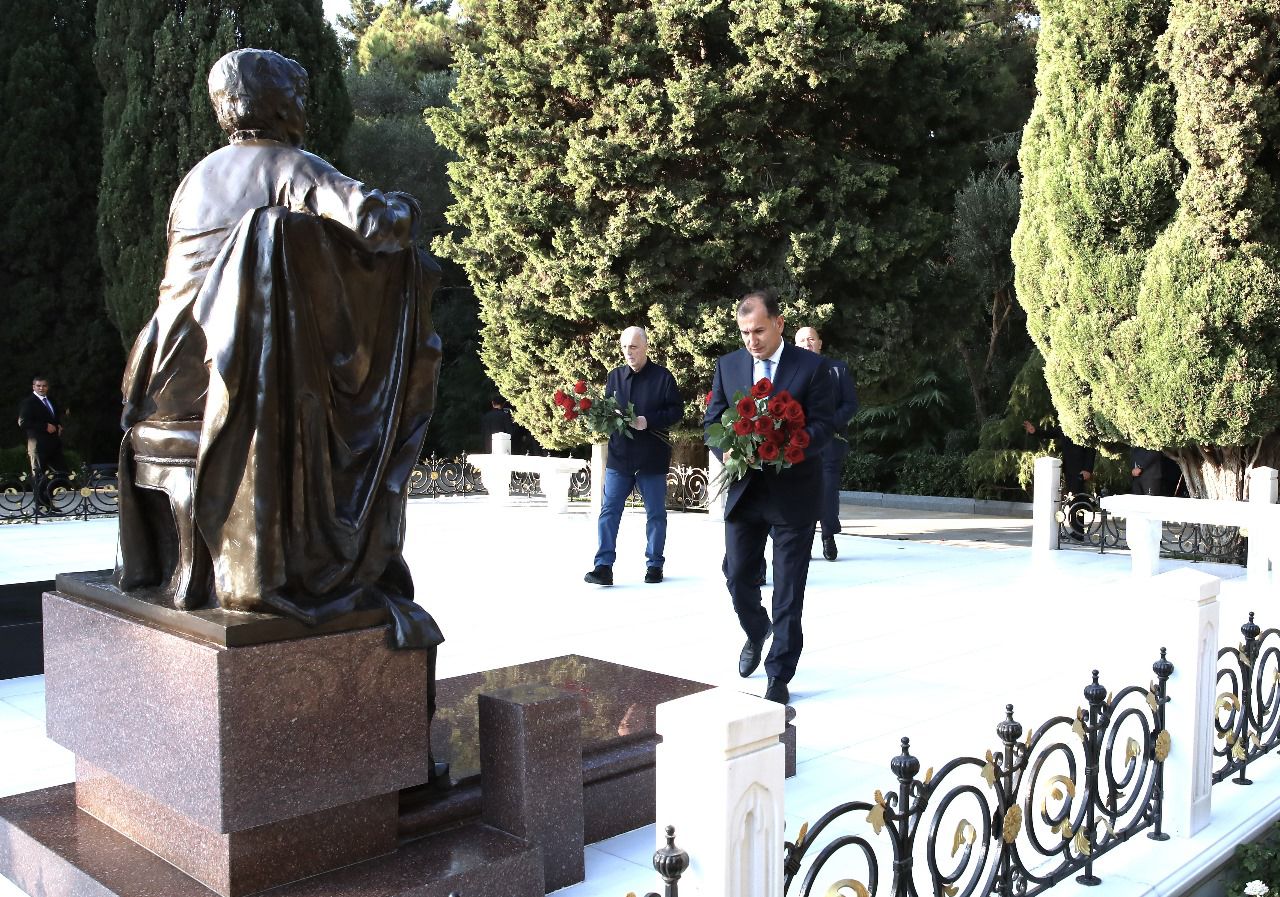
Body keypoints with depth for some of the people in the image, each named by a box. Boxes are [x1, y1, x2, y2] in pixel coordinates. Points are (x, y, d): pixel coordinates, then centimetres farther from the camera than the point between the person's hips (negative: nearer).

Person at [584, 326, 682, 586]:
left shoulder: (662, 376, -4)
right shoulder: (615, 376, 8)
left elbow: (676, 410, -6)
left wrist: (648, 421, -19)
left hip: (652, 458, -3)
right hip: (619, 456, 3)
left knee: (656, 513, 8)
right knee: (609, 511, -3)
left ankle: (654, 564, 20)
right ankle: (603, 566, -2)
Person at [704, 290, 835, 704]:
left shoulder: (812, 366, -6)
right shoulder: (728, 365, 5)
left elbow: (822, 424, -9)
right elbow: (712, 420, 7)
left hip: (793, 491, -3)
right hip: (744, 489, 3)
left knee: (788, 589, 2)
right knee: (737, 576, 10)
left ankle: (779, 675, 13)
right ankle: (756, 632, 41)